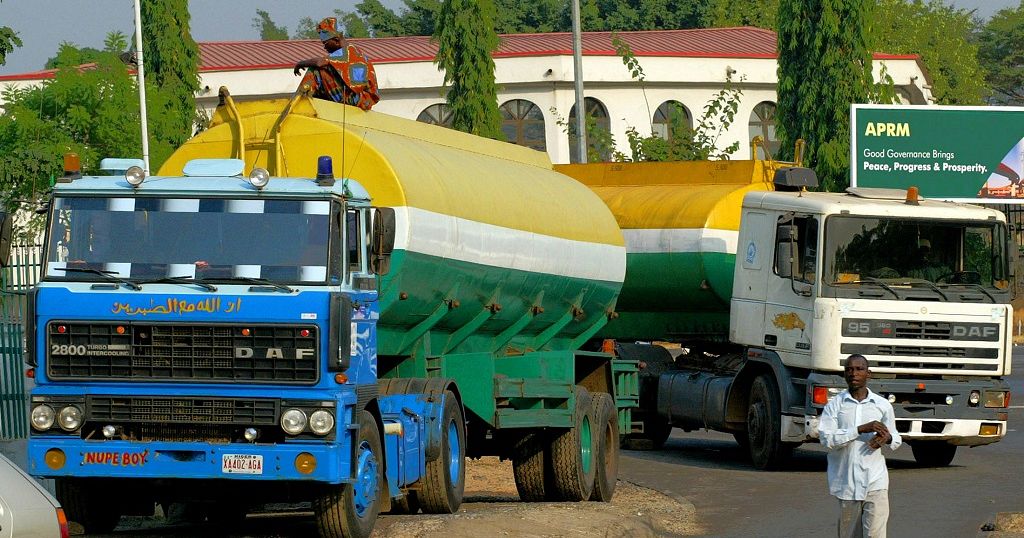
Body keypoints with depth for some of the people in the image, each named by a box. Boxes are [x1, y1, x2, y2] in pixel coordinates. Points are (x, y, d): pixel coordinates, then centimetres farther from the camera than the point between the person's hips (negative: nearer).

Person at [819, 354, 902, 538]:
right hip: (846, 483, 0)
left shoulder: (883, 405, 6)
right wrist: (861, 429, -19)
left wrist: (887, 438, -6)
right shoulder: (834, 405, 2)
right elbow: (827, 439, -11)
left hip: (875, 482, 0)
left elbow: (896, 440, 19)